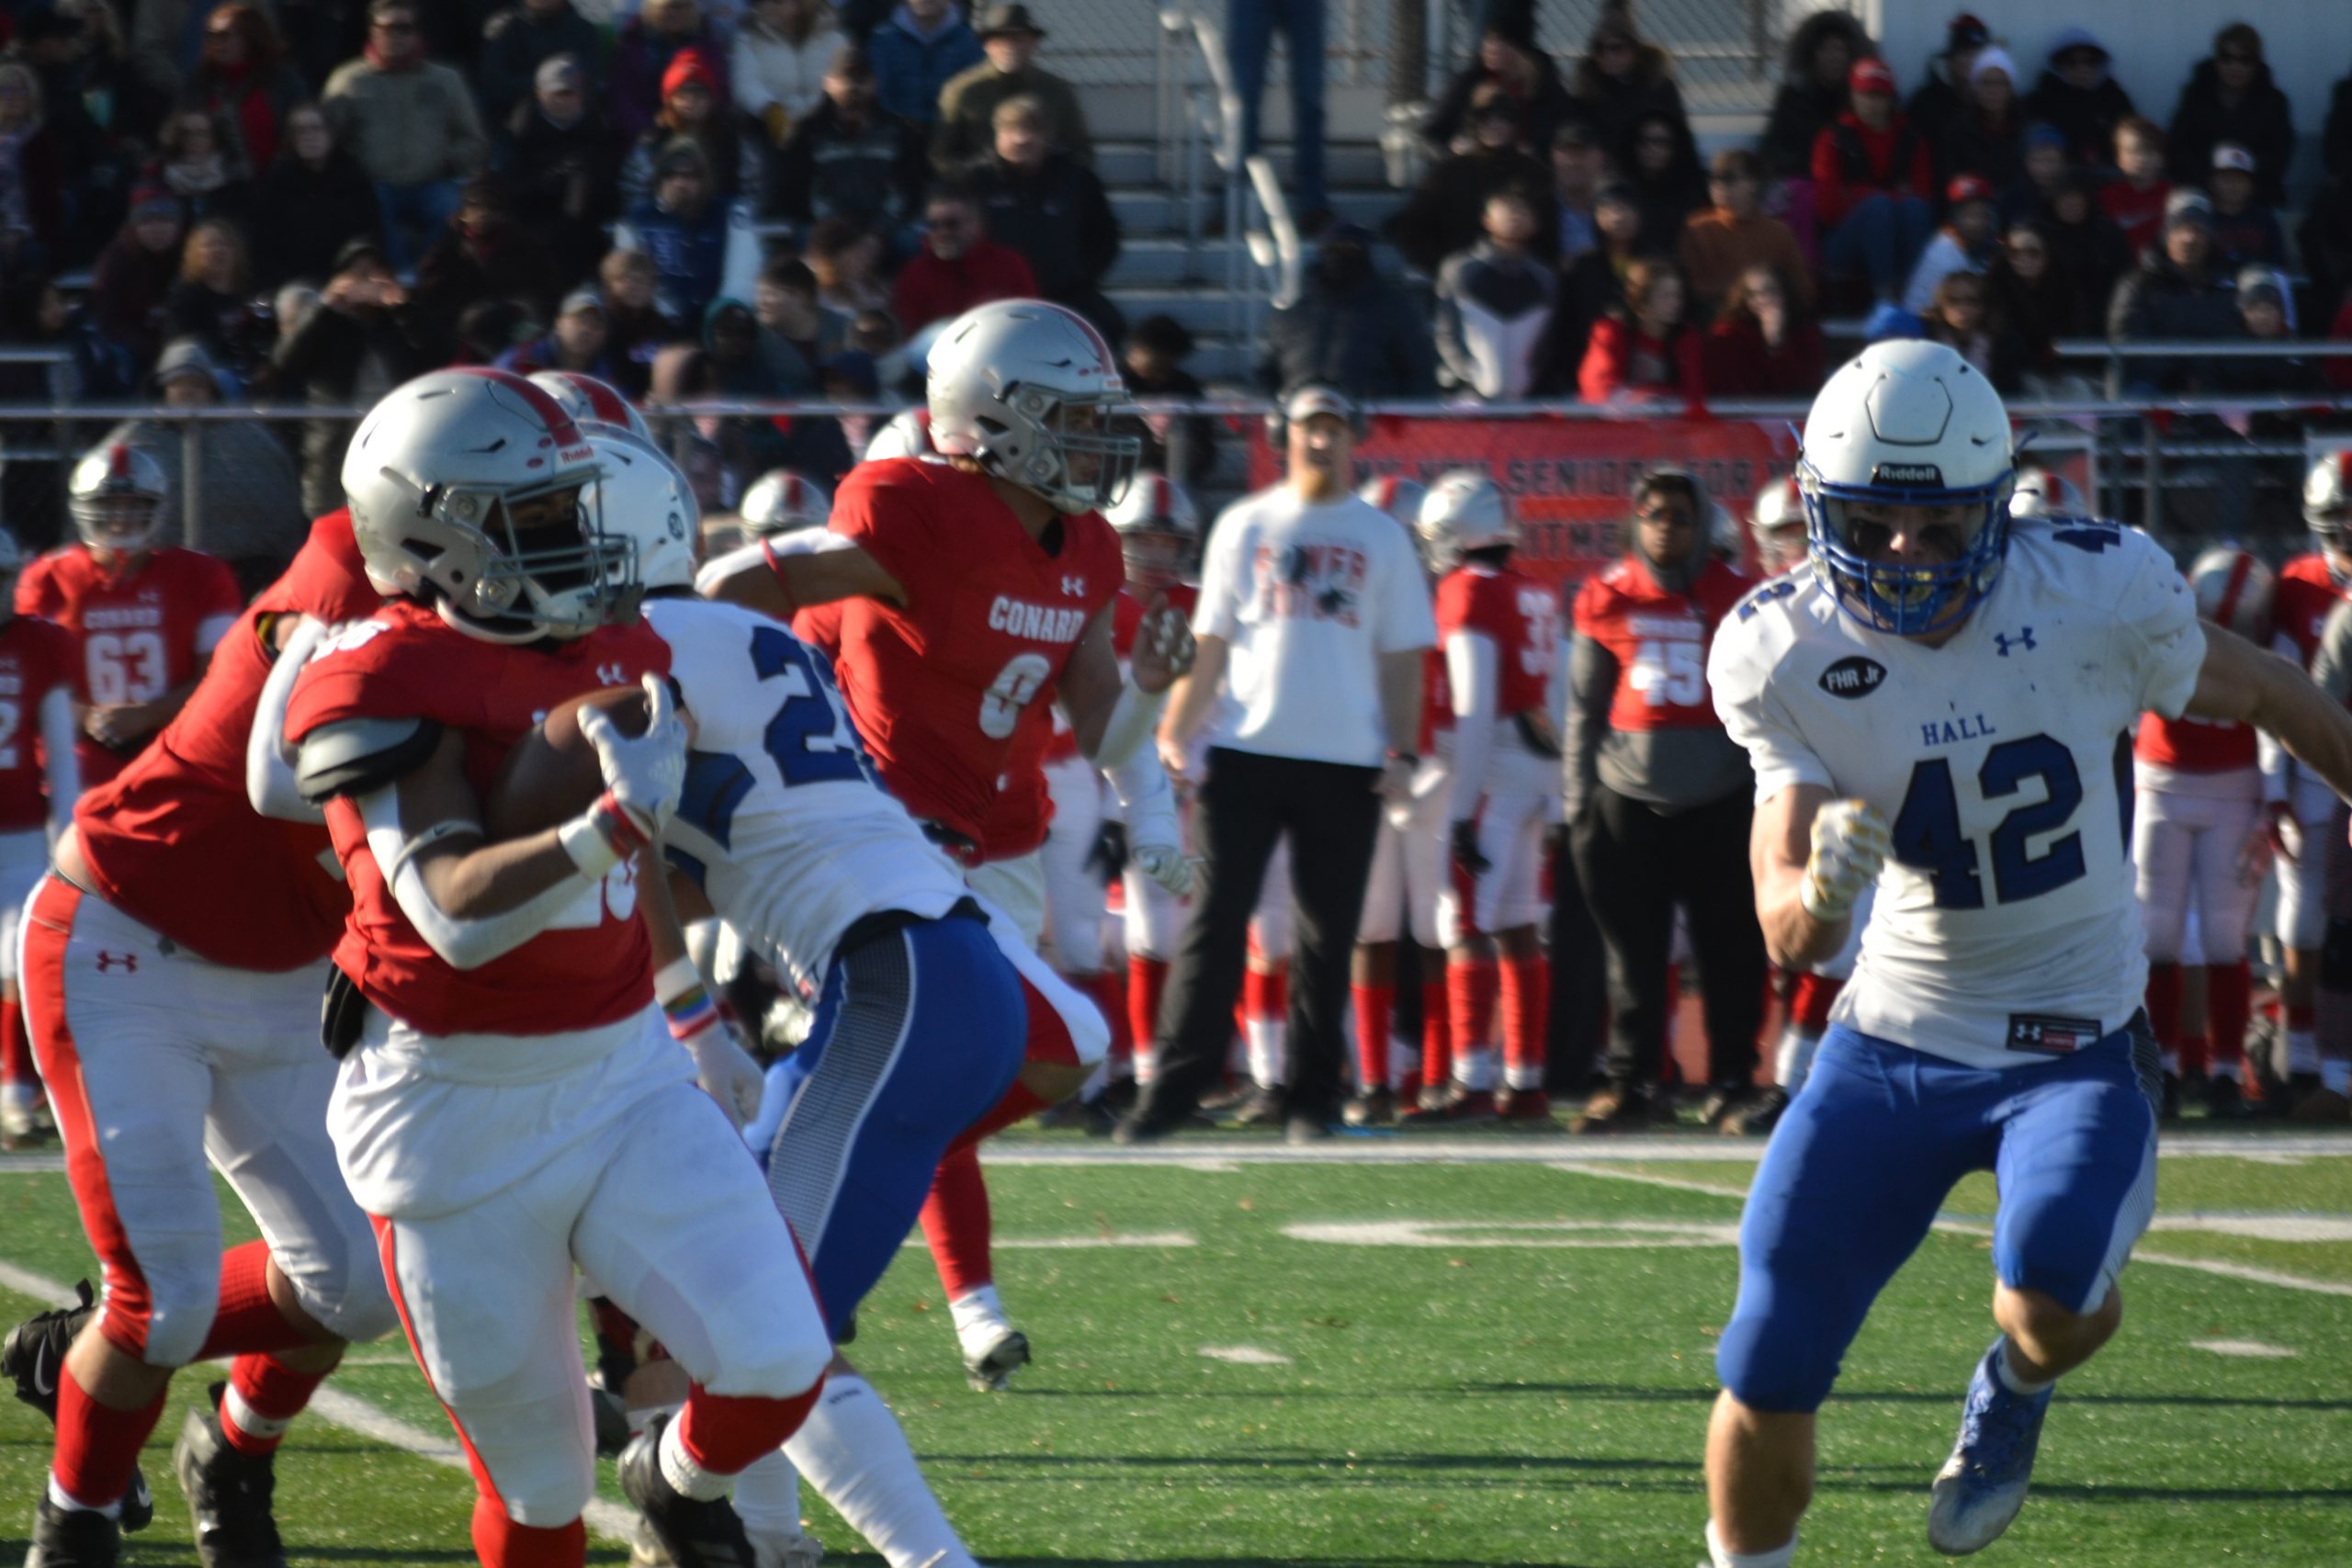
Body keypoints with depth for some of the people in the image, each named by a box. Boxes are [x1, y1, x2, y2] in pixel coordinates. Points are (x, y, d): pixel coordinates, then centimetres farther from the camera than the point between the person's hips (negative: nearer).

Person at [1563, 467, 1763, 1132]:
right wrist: (1576, 799, 7)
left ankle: (1732, 1083, 8)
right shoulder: (1608, 600, 6)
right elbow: (1583, 708, 12)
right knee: (1634, 956, 2)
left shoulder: (1734, 598, 3)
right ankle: (1629, 1083, 7)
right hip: (1629, 796, 1)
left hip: (1717, 800, -1)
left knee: (1729, 953, 0)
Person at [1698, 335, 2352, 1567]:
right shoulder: (1783, 654, -12)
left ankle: (2015, 1389, 9)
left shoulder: (2097, 591, -16)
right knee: (1764, 1386, 1)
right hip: (1896, 1038, 2)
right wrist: (1821, 888, -38)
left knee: (2050, 1303, -28)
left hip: (2077, 1041, -2)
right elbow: (1788, 936, -14)